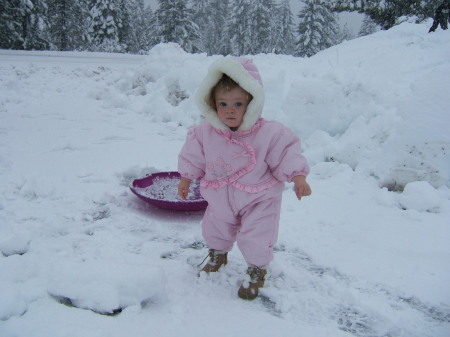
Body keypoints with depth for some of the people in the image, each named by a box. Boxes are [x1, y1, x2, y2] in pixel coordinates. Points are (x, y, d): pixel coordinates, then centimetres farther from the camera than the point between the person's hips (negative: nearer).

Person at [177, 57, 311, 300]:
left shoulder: (268, 133, -25)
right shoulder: (206, 132, -14)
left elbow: (286, 152, -17)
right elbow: (193, 156, 0)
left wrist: (298, 176, -26)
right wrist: (186, 178, 7)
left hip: (259, 199, -4)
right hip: (221, 198, 4)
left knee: (255, 237, -4)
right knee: (214, 228, 22)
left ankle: (256, 271, 27)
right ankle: (217, 254, 56)